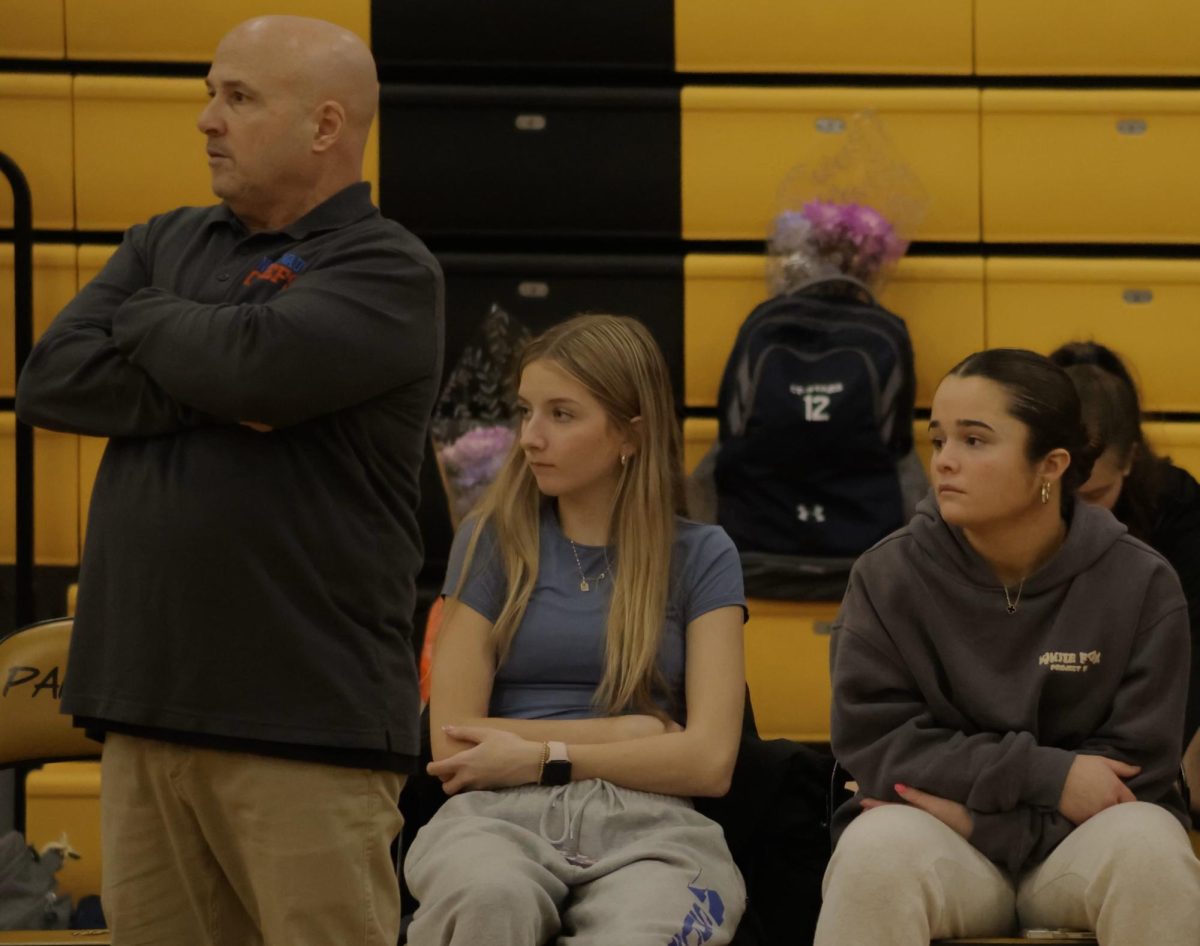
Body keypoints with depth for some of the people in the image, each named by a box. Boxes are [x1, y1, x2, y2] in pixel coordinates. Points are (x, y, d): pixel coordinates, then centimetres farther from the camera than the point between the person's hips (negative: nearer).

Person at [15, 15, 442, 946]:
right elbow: (49, 383, 2)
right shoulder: (167, 243, 16)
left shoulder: (389, 272, -4)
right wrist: (219, 390, -10)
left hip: (305, 720, -6)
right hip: (146, 698, 6)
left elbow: (252, 359, -22)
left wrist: (145, 319, -2)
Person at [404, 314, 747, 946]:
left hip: (647, 825, 0)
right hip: (501, 817, 1)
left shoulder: (699, 556, 12)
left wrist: (542, 757, -3)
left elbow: (708, 760, 2)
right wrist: (633, 733, 2)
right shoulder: (492, 541, 13)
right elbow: (452, 741, 3)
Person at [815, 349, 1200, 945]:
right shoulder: (889, 576, -3)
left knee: (1147, 845, -34)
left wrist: (971, 812, -17)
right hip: (938, 852, 0)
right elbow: (872, 743, -9)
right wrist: (1046, 774, -18)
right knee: (876, 846, -34)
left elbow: (1133, 773, -8)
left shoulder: (1139, 584, -6)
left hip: (1078, 849, 0)